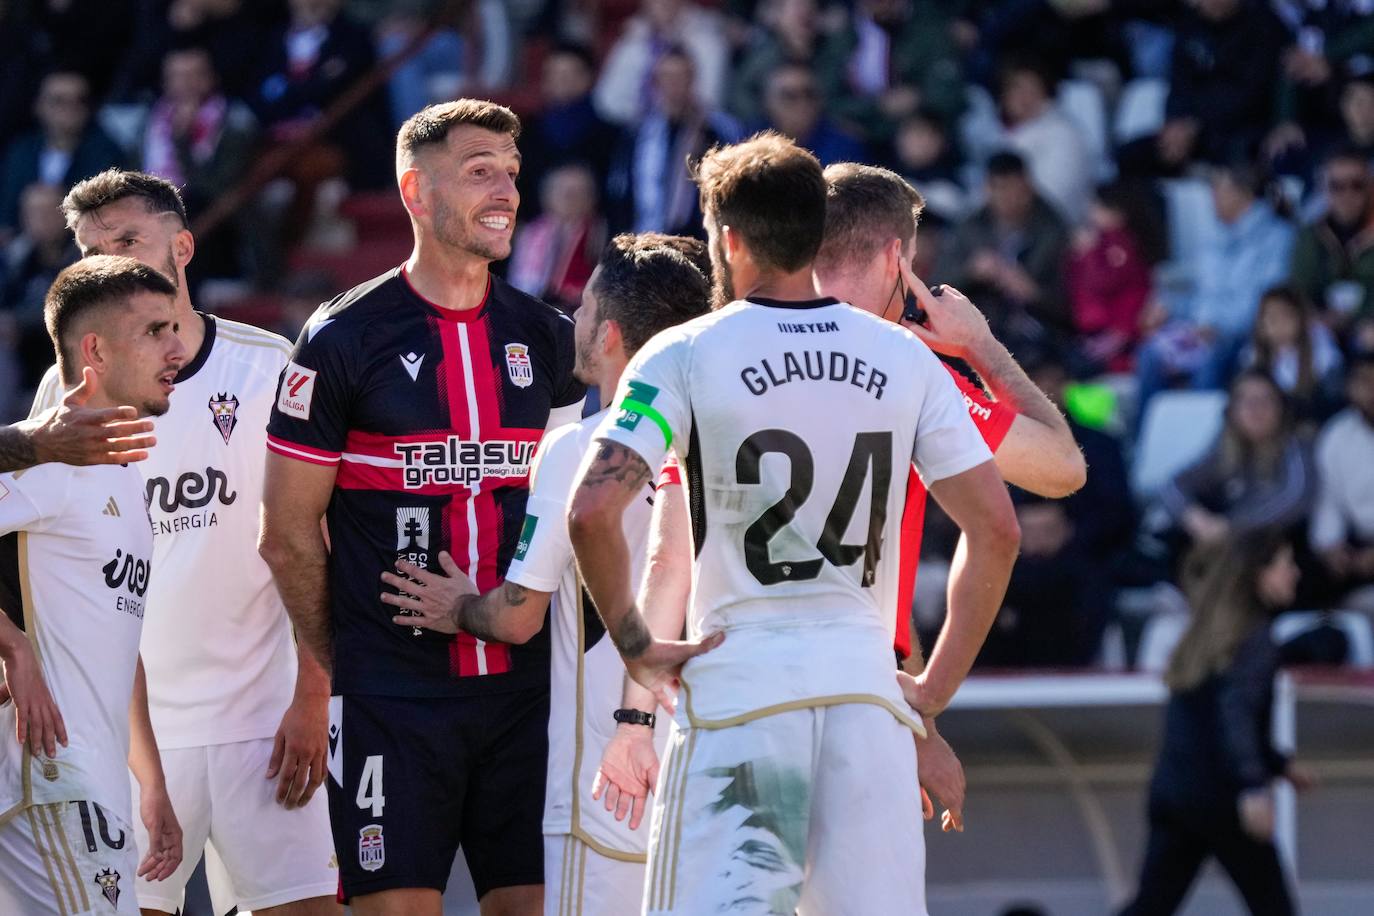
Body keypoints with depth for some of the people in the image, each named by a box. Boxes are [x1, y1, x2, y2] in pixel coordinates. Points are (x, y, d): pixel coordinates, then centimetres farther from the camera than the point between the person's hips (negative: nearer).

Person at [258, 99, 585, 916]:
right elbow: (289, 535, -1)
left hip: (524, 687, 4)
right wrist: (345, 664, 2)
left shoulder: (547, 339, 10)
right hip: (393, 701, -4)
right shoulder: (343, 340, -4)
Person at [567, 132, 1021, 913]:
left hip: (738, 681, -3)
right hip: (867, 687, 3)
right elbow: (996, 530, 6)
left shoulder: (683, 356, -2)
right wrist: (936, 688, 10)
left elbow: (593, 510, -13)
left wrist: (635, 645, -1)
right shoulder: (906, 359, 8)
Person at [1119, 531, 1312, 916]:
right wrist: (1253, 786, -36)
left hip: (1171, 793, 8)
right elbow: (1236, 710, -25)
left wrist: (1280, 765, 33)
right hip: (1219, 798, -8)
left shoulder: (1207, 634, 16)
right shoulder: (1254, 640, -10)